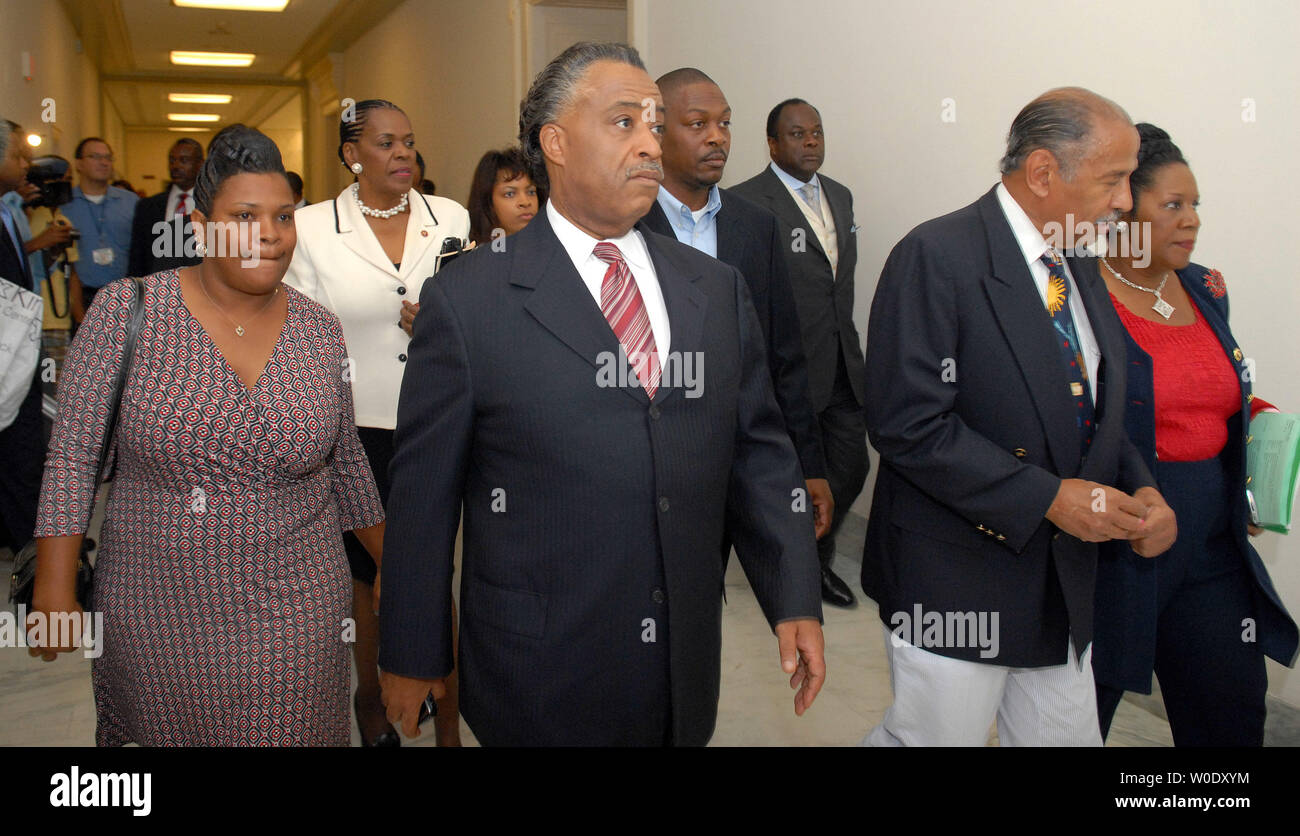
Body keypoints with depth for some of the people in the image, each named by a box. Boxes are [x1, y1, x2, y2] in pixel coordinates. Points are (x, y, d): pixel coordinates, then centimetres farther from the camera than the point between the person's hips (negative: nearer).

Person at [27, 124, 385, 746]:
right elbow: (72, 454, -6)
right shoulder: (126, 310, -9)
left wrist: (391, 562, 16)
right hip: (155, 613, -1)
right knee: (163, 733, 17)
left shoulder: (319, 330, 0)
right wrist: (54, 588, -9)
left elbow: (345, 462, 10)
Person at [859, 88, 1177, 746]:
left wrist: (1139, 488, -1)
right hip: (955, 580, -8)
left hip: (1065, 580, 8)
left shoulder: (1077, 265, 10)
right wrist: (1048, 497, -23)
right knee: (931, 735, 8)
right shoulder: (936, 256, -17)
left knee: (1068, 736, 17)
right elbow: (907, 424, -24)